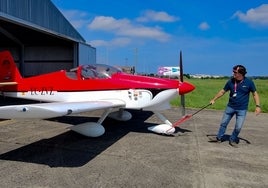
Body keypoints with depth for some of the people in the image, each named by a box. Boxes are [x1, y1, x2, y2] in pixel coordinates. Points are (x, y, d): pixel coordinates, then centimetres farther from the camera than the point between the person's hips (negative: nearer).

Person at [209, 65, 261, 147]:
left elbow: (255, 94, -2)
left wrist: (258, 106, -11)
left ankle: (232, 140, 22)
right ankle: (219, 137, 26)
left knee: (238, 127, 1)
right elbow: (223, 91, 6)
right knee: (223, 123, 10)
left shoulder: (249, 82, -11)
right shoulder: (231, 81, -6)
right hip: (230, 107, 2)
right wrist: (214, 99, 7)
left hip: (242, 109, -2)